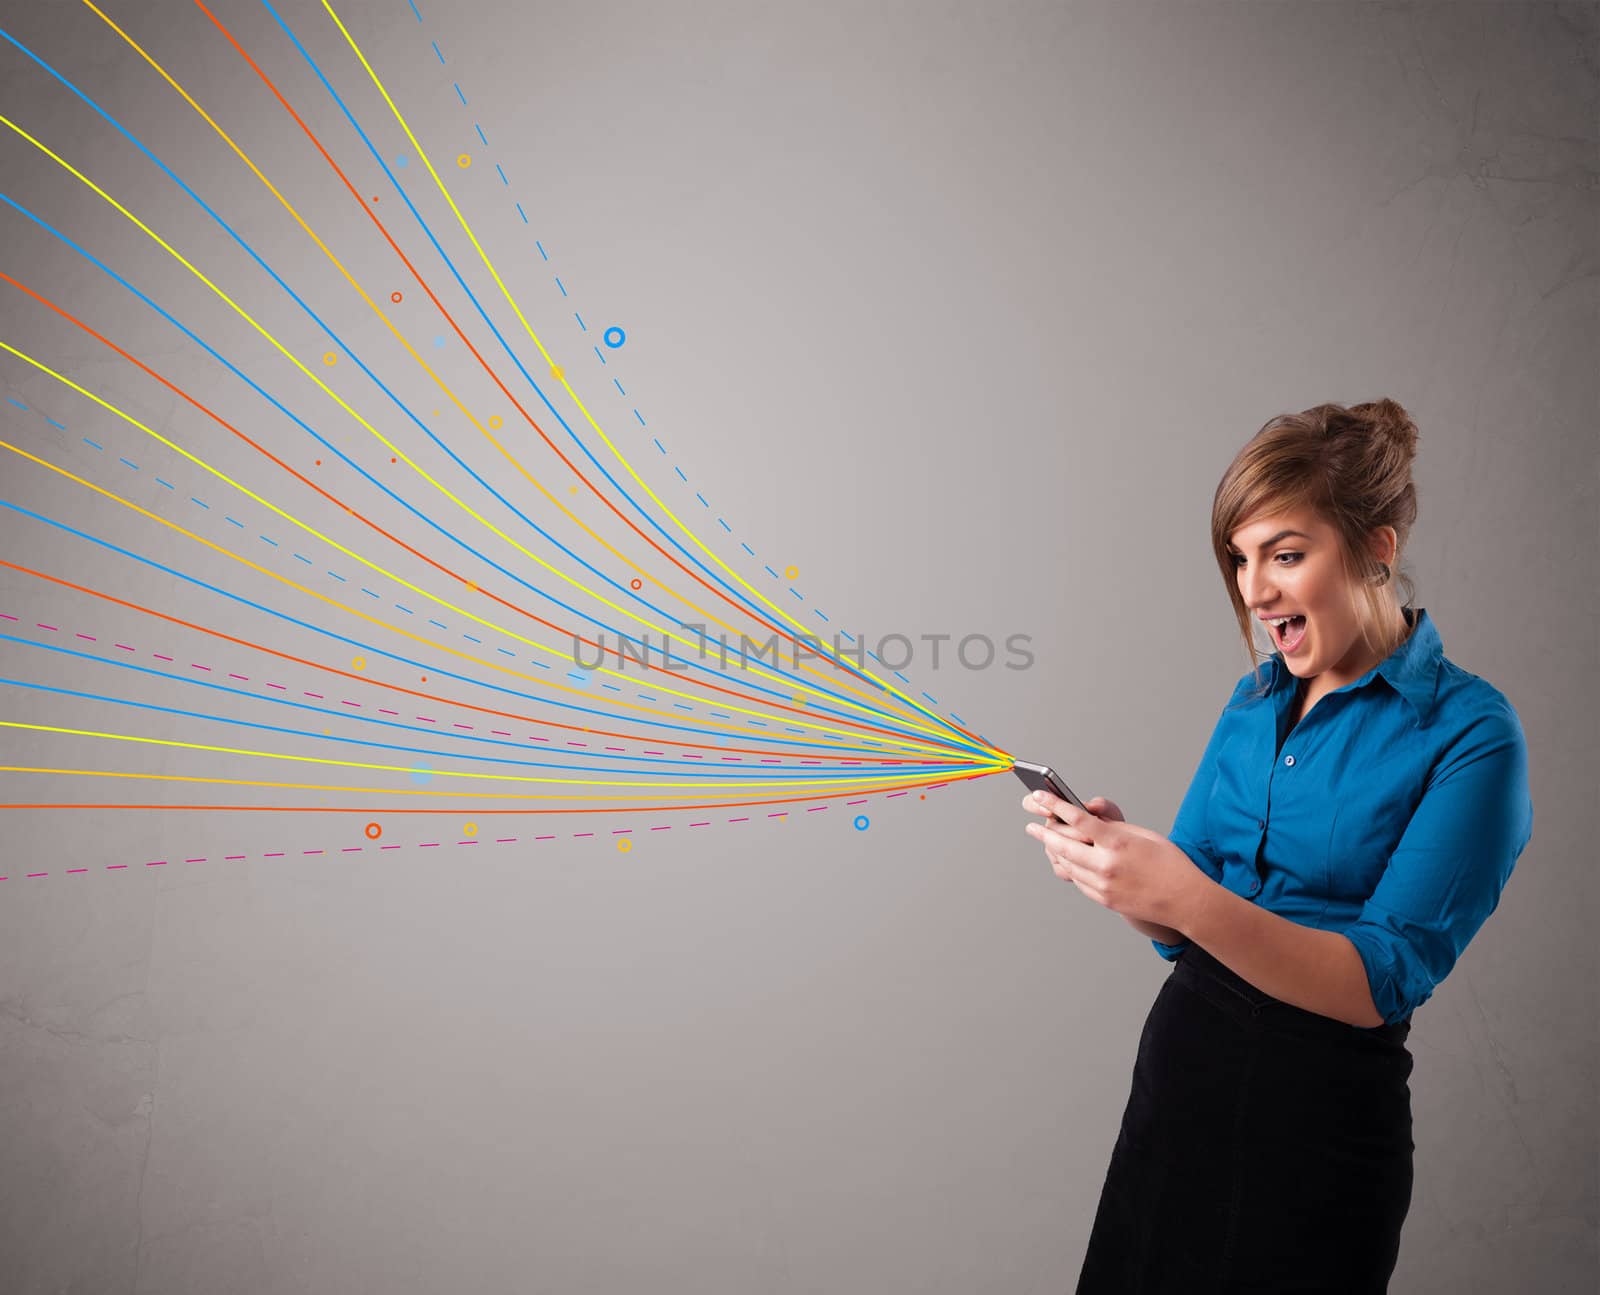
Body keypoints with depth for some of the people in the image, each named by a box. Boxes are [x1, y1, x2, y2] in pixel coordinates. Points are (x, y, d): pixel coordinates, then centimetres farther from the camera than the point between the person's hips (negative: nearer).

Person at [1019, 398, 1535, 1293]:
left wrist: (1185, 895, -35)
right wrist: (1118, 859, -17)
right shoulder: (1258, 699, 3)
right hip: (1182, 1062, 6)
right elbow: (1182, 928, 4)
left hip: (1319, 1113, -5)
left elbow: (1383, 983, -21)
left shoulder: (1469, 733, -14)